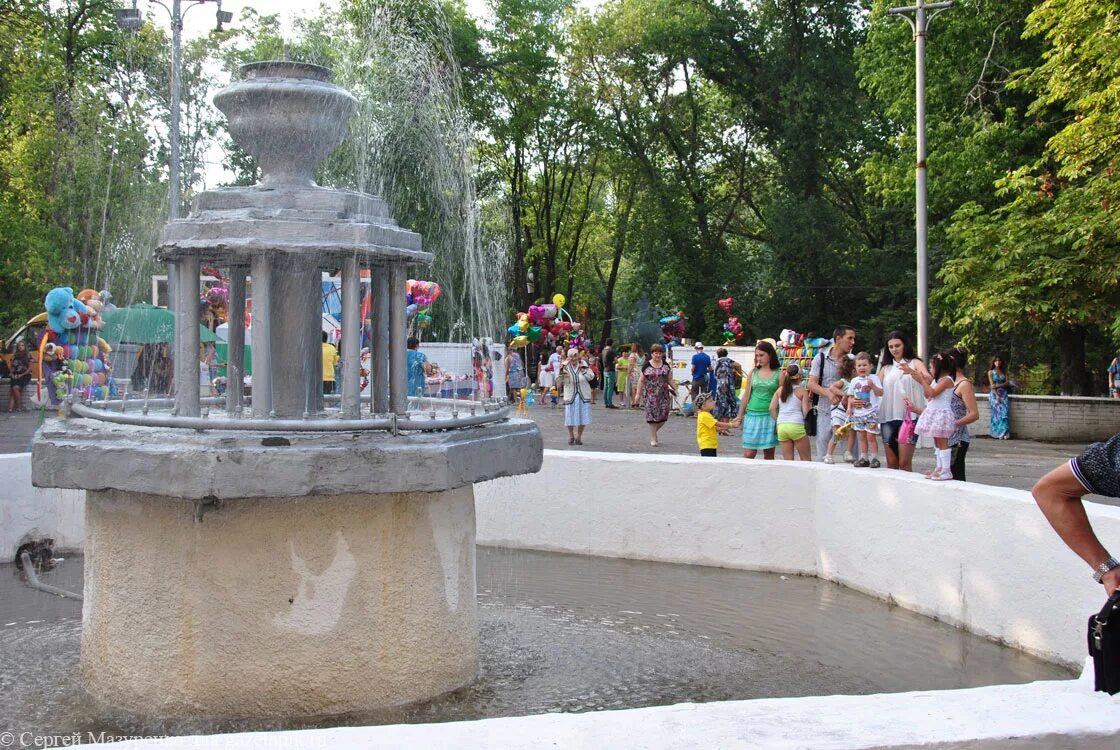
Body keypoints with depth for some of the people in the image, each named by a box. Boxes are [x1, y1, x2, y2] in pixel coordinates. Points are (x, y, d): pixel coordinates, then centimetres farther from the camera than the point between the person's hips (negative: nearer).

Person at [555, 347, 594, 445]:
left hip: (583, 396, 1)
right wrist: (561, 370, -19)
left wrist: (582, 369, -13)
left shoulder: (583, 364, 1)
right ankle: (571, 436, 21)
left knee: (582, 416, 4)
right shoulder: (565, 366, -3)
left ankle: (579, 436, 19)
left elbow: (591, 377, -5)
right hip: (570, 396, -1)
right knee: (570, 416, 2)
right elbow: (558, 381, -5)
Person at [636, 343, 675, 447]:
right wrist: (638, 393, -5)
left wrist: (675, 388, 0)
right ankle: (653, 439, 4)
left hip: (663, 394, 3)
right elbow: (641, 380, 1)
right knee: (652, 415, -4)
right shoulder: (647, 366, 0)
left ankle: (654, 432, 27)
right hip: (650, 395, -3)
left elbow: (670, 379, 13)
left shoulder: (666, 365, 9)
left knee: (663, 416, 1)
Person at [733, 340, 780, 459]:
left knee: (769, 454, 5)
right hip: (752, 415, 2)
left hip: (770, 416, -2)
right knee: (748, 454, -3)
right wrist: (740, 416, 13)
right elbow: (746, 396, 13)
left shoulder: (779, 374, -1)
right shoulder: (753, 373, 7)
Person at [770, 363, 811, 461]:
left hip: (781, 427, 4)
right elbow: (805, 411, -3)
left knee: (787, 460, 6)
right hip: (797, 426, -4)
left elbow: (772, 408, 5)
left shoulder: (780, 390, 12)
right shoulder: (802, 391, 2)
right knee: (806, 459, 5)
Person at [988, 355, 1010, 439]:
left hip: (1003, 393, 2)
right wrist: (997, 396, -14)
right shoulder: (991, 372, 4)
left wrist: (997, 386, -12)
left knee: (1004, 411, -13)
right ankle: (998, 433, -13)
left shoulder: (1004, 371, 13)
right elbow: (992, 385, -4)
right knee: (998, 411, -14)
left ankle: (1004, 433, -18)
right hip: (994, 394, -2)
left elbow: (1006, 383, 4)